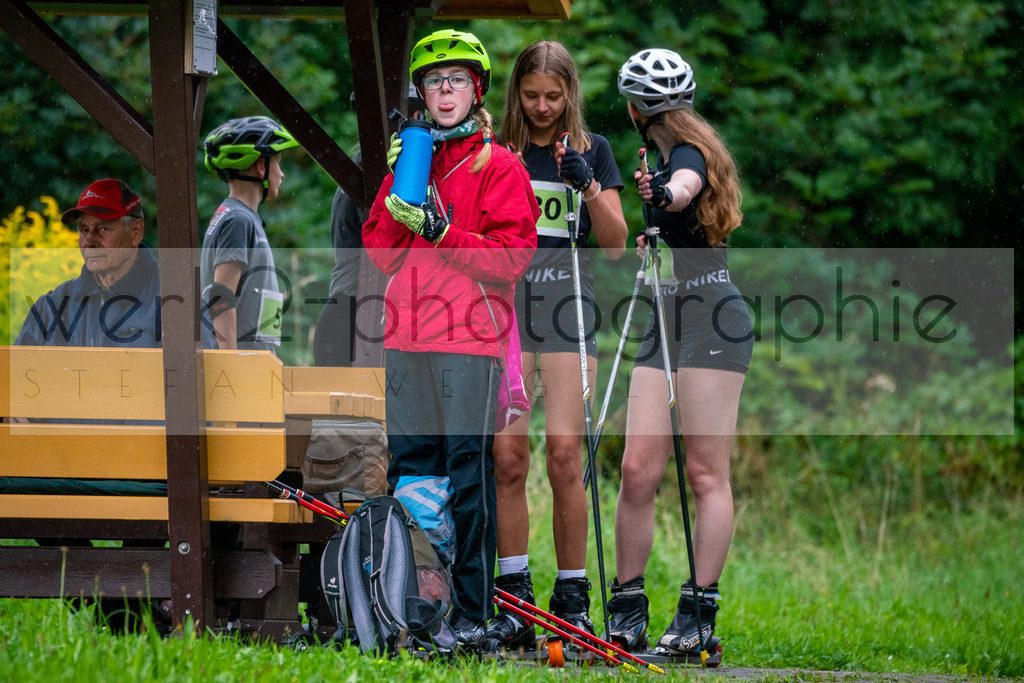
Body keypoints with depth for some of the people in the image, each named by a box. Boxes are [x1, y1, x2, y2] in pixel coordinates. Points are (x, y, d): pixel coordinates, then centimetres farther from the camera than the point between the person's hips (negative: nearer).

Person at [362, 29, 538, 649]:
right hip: (407, 340, 5)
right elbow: (379, 251, 14)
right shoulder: (409, 160, 18)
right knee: (410, 469, 6)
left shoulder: (498, 166, 2)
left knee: (470, 475, -7)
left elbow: (514, 255, -7)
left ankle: (475, 611, -6)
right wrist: (397, 198, -2)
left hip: (471, 339, -5)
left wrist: (439, 231, -15)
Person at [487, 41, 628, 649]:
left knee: (565, 452, -10)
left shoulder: (592, 150, 10)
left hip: (567, 303, -1)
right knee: (508, 453, -7)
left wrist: (589, 188, -9)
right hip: (506, 301, 1)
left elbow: (616, 245, 5)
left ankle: (573, 598, -3)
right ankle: (514, 600, -2)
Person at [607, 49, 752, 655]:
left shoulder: (688, 153, -10)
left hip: (714, 320, -9)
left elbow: (686, 186, -35)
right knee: (638, 470, 1)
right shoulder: (668, 157, 18)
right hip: (667, 321, 9)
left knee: (707, 473, -8)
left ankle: (700, 611, -8)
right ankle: (628, 613, 3)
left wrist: (665, 193, -54)